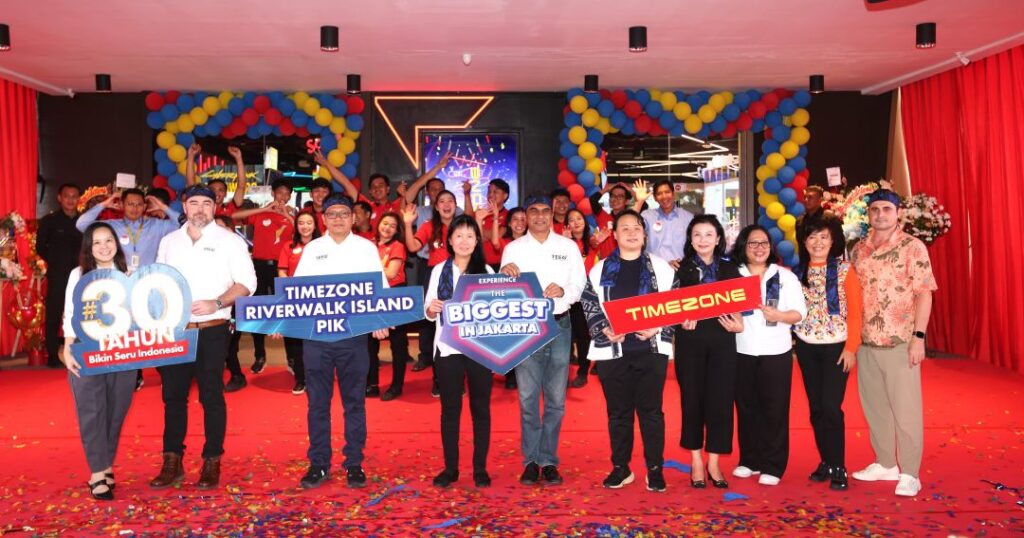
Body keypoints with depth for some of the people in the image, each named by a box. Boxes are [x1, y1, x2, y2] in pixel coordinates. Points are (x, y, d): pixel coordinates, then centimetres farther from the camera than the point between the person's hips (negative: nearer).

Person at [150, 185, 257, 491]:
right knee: (173, 395, 7)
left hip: (211, 330, -4)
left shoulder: (230, 241, 0)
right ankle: (172, 462, 16)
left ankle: (212, 463, 11)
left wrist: (217, 303, -19)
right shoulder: (168, 241, 12)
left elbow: (246, 283, -6)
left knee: (211, 396, 2)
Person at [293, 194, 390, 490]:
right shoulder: (312, 249, 10)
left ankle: (354, 463, 15)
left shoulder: (366, 248, 6)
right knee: (317, 401, 6)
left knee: (354, 401, 6)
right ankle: (319, 463, 15)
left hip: (354, 335, -1)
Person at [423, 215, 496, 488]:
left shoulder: (486, 271, 4)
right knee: (450, 408, 7)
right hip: (448, 348, 1)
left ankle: (480, 468, 15)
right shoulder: (439, 270, 7)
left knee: (481, 408, 6)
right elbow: (429, 312, 7)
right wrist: (431, 308, -14)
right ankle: (450, 467, 16)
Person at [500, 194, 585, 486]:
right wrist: (504, 274, -18)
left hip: (559, 324, 1)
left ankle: (549, 461, 16)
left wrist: (564, 291, -16)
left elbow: (581, 286, 4)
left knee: (556, 398, 5)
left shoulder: (568, 247, 9)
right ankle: (531, 461, 13)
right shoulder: (513, 248, 7)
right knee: (528, 397, 2)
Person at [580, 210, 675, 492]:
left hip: (651, 349, -1)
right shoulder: (600, 270, 7)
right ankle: (620, 467, 19)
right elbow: (589, 307, 5)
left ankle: (655, 468, 14)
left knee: (651, 410, 3)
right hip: (613, 350, 1)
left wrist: (657, 327, -10)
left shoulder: (660, 267, 6)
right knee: (618, 411, 8)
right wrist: (604, 330, -10)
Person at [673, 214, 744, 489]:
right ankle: (696, 462, 14)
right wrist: (682, 319, -17)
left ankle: (713, 463, 11)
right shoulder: (681, 269, 6)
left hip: (722, 341, 1)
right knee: (692, 399, 2)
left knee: (720, 400, 0)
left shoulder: (730, 269, 11)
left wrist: (738, 323, -8)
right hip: (691, 341, -1)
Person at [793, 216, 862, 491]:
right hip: (806, 347, 4)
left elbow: (855, 311, -6)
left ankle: (838, 468, 4)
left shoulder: (844, 270, -4)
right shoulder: (798, 272, 6)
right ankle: (825, 462, 20)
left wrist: (851, 347, -11)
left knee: (831, 407, -7)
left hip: (836, 347, -4)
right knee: (815, 407, 8)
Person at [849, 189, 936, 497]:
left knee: (905, 409, 2)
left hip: (900, 342, -5)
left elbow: (924, 293, -8)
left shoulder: (912, 247, -5)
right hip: (865, 342, 5)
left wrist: (918, 337, -14)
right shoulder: (858, 250, 10)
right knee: (874, 407, 14)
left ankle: (909, 474, 13)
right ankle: (885, 464, 29)